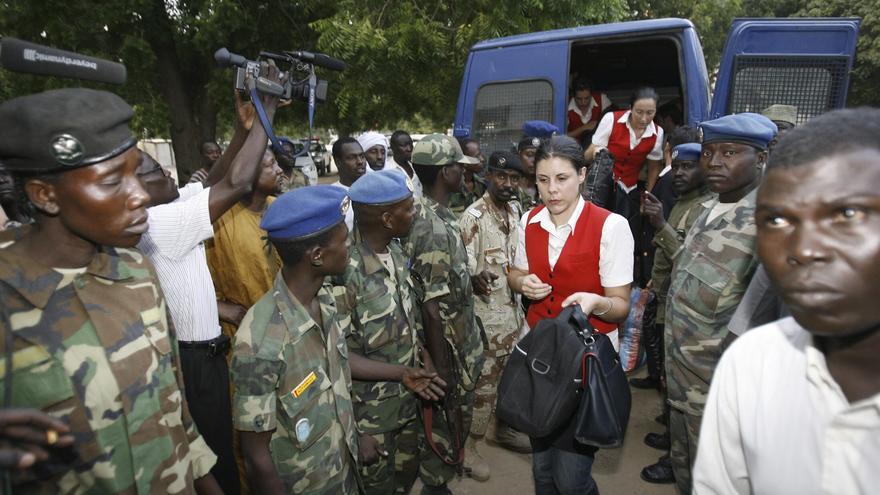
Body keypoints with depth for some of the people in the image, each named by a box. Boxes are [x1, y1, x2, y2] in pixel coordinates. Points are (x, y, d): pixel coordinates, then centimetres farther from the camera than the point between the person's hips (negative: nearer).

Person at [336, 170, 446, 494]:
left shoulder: (395, 250, -3)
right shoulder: (344, 270, -28)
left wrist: (425, 362, 4)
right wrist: (400, 373, -26)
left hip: (407, 399, 7)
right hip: (369, 411, -7)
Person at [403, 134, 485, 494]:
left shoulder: (437, 215, 3)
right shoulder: (434, 229, -27)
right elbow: (432, 308, -26)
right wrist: (441, 368, -21)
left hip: (461, 342, 9)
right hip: (449, 349, -9)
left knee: (452, 423, 26)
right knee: (445, 427, 11)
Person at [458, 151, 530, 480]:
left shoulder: (514, 209, 5)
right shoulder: (474, 216, -19)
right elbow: (463, 267, -24)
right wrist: (476, 278, -43)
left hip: (514, 307, 8)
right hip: (487, 313, -7)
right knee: (484, 382, 3)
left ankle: (503, 428, 41)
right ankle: (468, 446, 20)